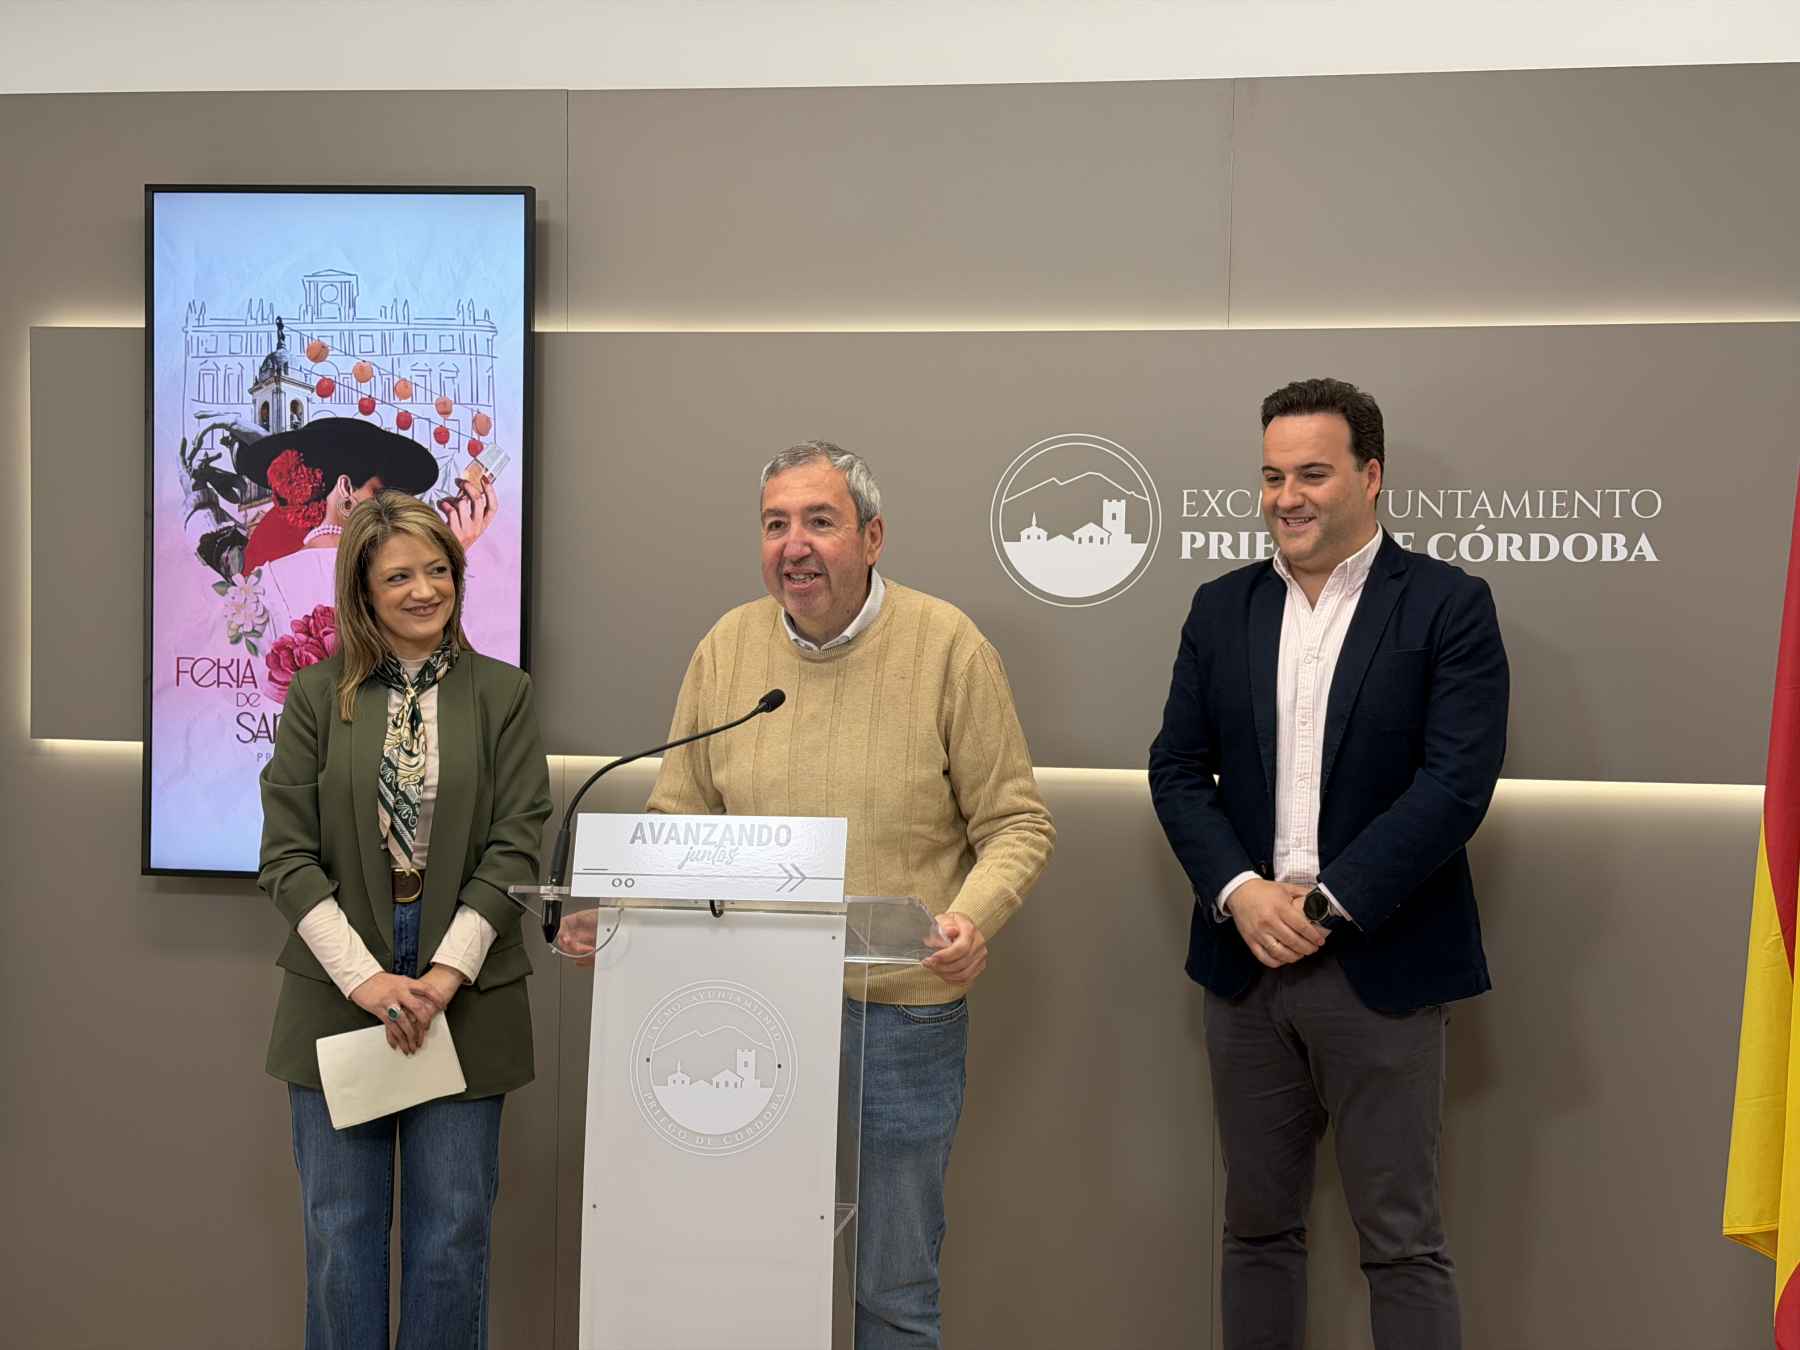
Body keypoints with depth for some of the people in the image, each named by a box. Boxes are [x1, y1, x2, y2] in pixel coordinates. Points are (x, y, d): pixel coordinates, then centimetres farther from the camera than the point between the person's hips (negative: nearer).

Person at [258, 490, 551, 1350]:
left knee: (453, 1233, 7)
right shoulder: (319, 695, 3)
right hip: (340, 994, 0)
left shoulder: (501, 694, 2)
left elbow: (514, 849, -3)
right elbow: (287, 855, -2)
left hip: (465, 999, 0)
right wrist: (365, 978, -12)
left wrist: (444, 975, -12)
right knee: (341, 1232, 8)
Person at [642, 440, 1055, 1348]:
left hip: (903, 1011, -2)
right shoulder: (727, 648, 3)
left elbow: (1016, 824, -3)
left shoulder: (947, 645, -6)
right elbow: (677, 824, 9)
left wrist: (972, 919, -21)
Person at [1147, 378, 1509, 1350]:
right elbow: (1177, 768, 6)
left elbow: (1457, 781, -12)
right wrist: (1240, 893, -10)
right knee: (1257, 1224, 14)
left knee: (1402, 1241, 4)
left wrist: (1324, 904, -16)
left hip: (1379, 968, -4)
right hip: (1246, 961, 4)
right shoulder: (1222, 607, 9)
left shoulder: (1447, 605, -4)